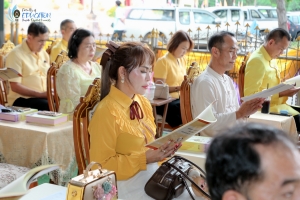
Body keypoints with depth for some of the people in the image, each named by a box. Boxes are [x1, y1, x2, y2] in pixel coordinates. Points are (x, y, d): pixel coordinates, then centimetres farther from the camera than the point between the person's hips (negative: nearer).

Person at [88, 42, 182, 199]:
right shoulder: (107, 112, -17)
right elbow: (102, 166, -15)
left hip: (152, 175, 7)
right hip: (127, 184, -7)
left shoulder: (143, 103, 6)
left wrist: (162, 150, -4)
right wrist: (144, 158, -21)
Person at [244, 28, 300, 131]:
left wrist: (286, 90, 2)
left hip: (275, 105, 9)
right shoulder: (257, 61, -16)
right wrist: (280, 93, -19)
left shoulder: (271, 58, 12)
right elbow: (251, 95, -21)